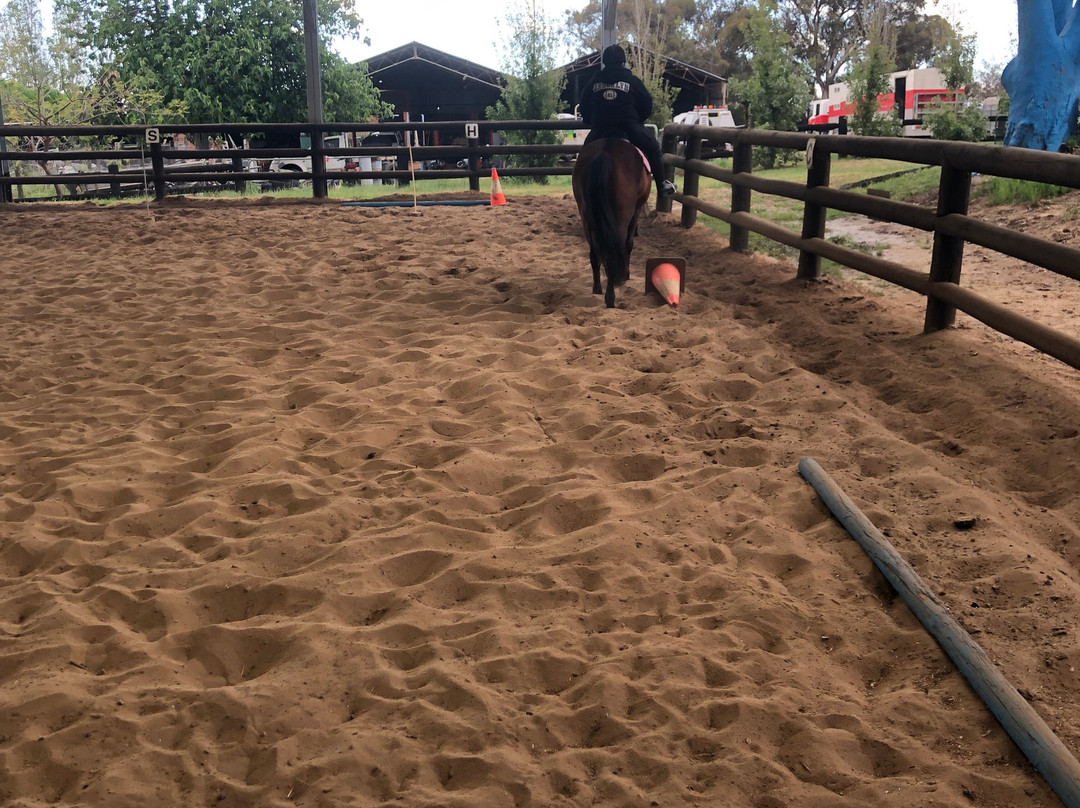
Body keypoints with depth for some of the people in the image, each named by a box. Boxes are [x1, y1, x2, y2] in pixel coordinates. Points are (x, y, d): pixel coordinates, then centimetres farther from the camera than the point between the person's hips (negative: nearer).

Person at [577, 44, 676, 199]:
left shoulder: (594, 82, 10)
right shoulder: (632, 81, 2)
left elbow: (583, 108, 14)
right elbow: (647, 105, 4)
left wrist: (592, 123, 28)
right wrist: (638, 120, 21)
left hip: (599, 129, 3)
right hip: (630, 127, -2)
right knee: (653, 148, 14)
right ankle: (662, 185, 11)